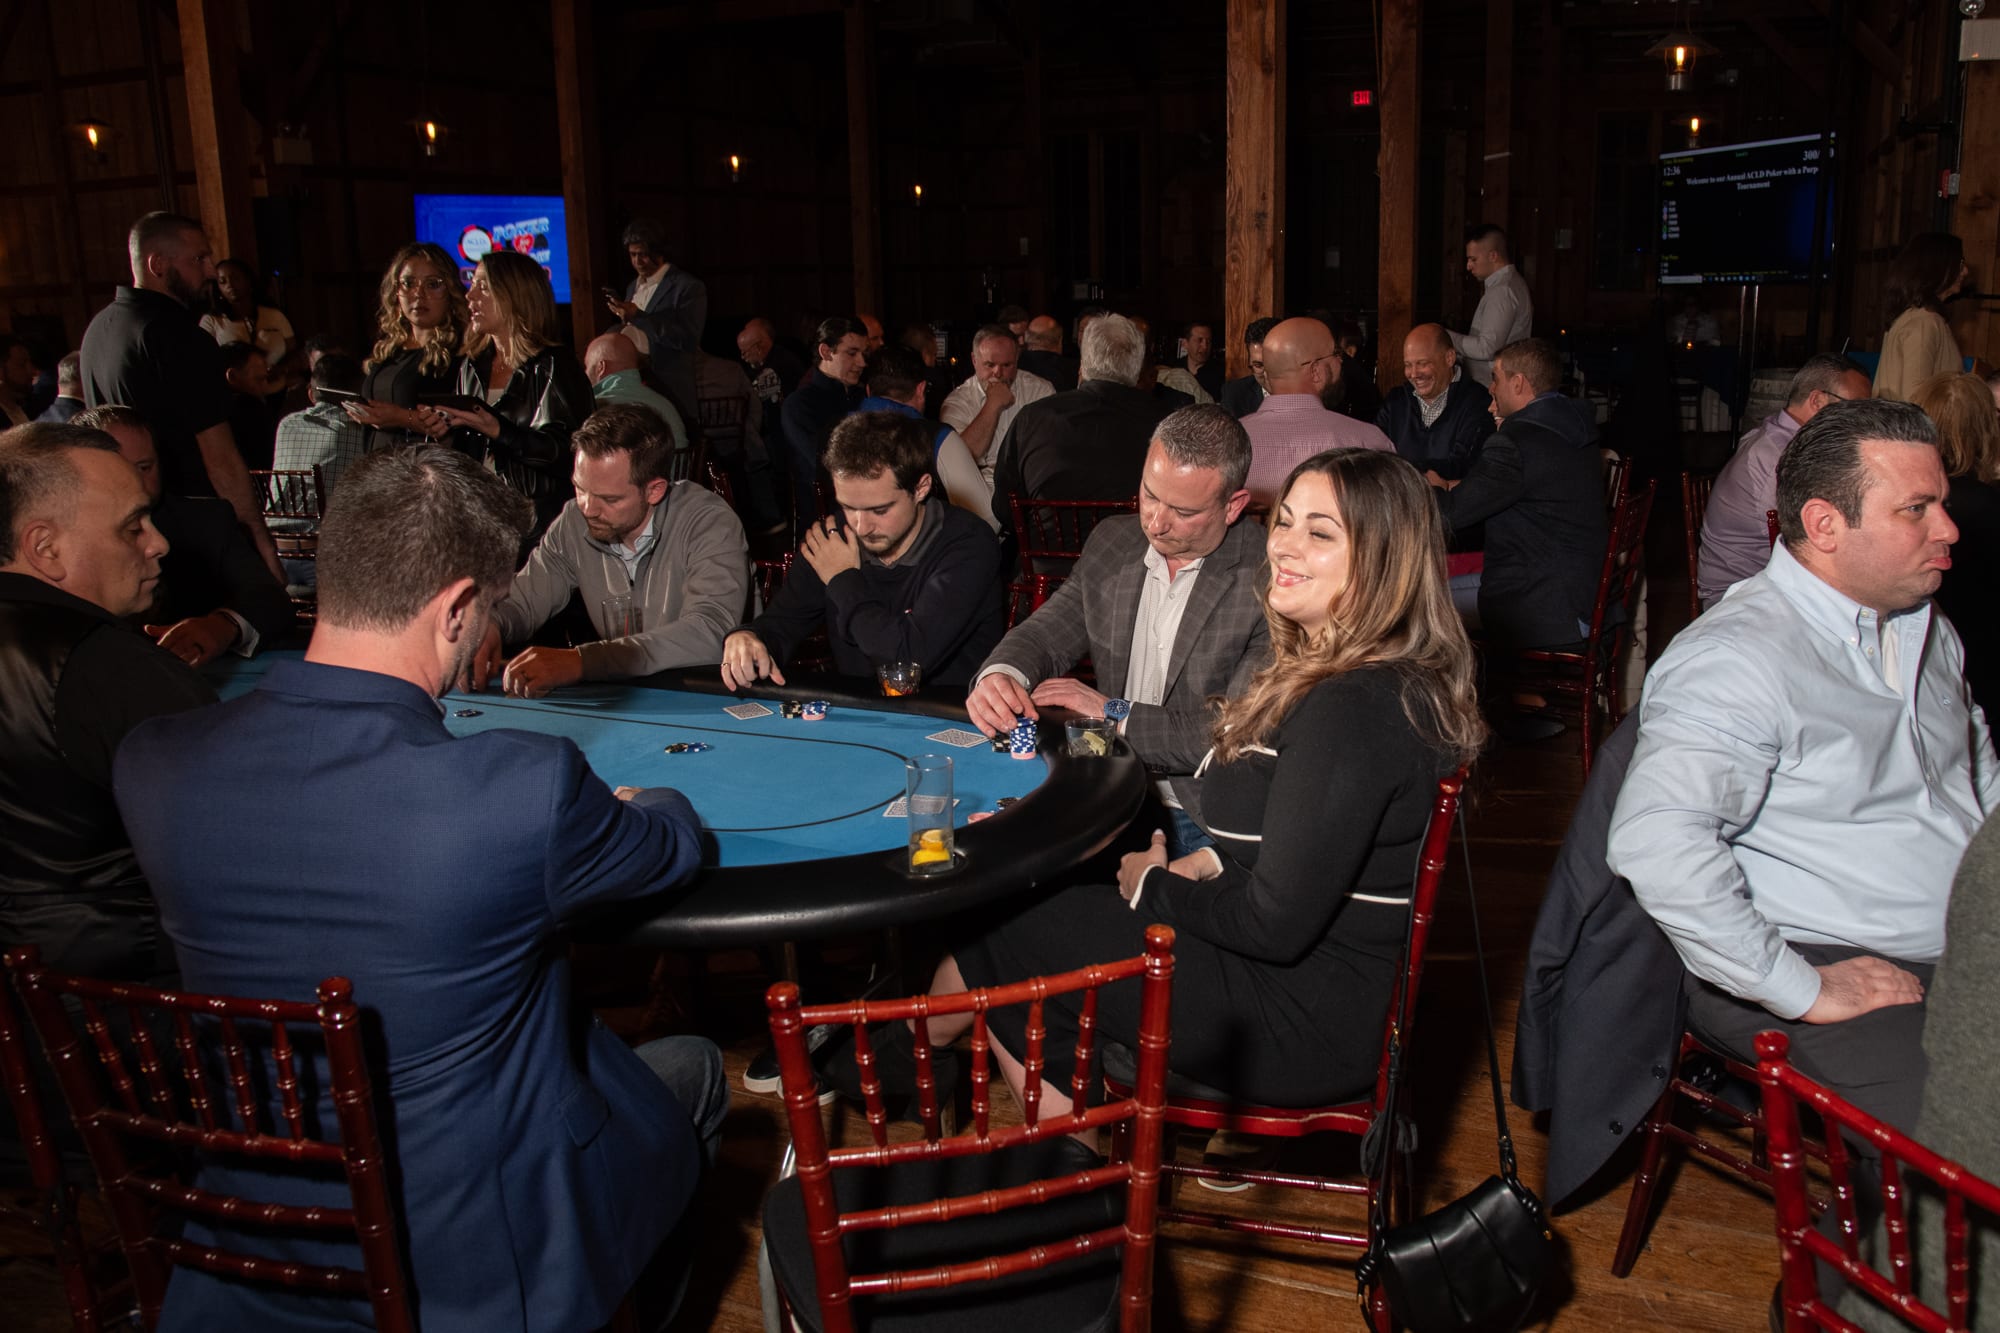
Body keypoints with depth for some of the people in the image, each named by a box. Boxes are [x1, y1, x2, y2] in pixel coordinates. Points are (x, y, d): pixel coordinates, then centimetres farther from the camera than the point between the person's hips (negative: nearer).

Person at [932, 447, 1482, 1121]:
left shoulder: (1353, 709, -27)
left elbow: (1275, 925, -25)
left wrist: (1155, 884, -9)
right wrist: (1205, 864, 1)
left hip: (1312, 1023, -10)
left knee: (1003, 932, 1)